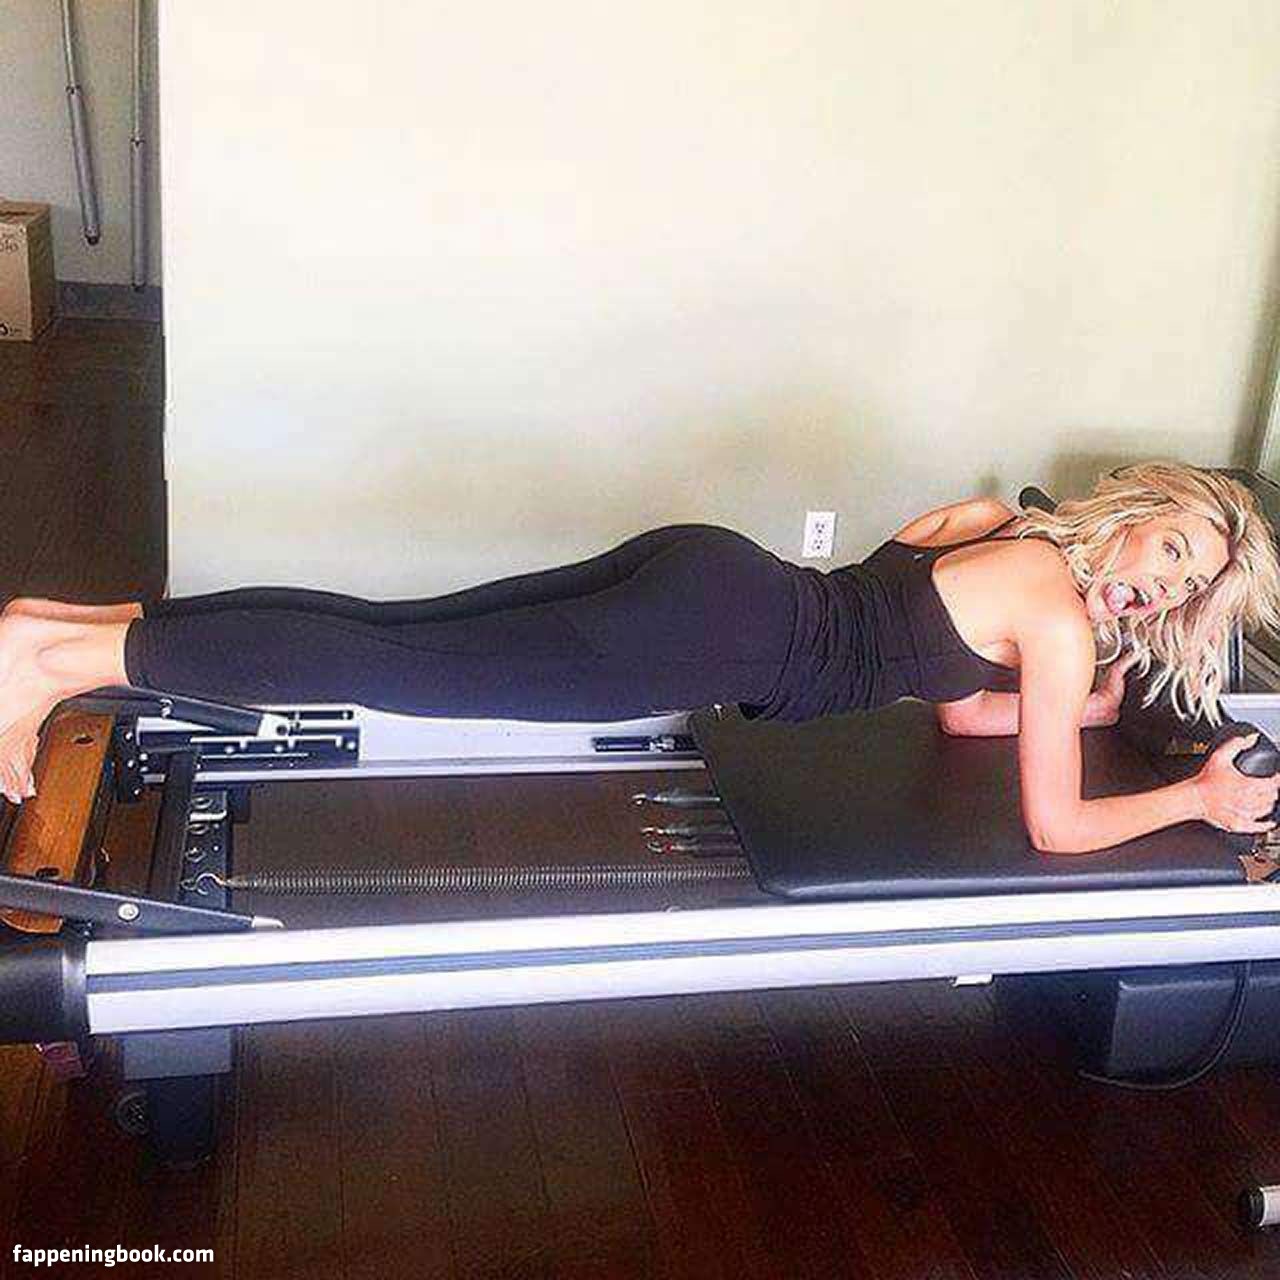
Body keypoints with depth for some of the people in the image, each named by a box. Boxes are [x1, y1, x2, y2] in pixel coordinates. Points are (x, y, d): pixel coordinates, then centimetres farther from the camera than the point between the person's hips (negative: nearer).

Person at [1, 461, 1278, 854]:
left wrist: (1084, 704, 30)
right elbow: (1055, 826, -2)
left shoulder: (1015, 537, 21)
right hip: (722, 630, -7)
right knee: (408, 669, -9)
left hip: (700, 569, 7)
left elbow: (958, 706, 33)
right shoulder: (1060, 617, -4)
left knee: (400, 635, 4)